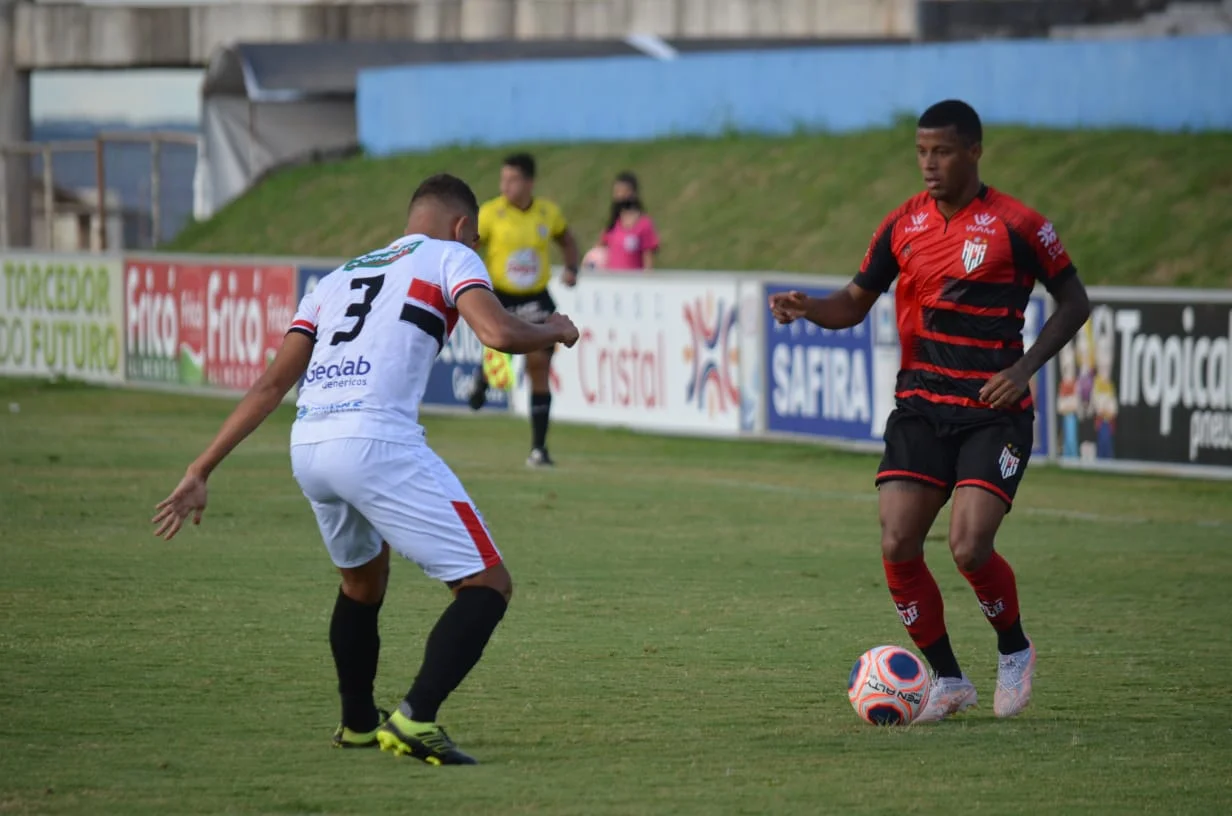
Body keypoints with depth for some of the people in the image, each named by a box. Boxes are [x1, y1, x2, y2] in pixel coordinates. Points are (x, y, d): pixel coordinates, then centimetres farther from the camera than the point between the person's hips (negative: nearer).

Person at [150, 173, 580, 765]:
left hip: (307, 448, 7)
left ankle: (358, 722, 45)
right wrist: (555, 331, 18)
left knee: (363, 580, 33)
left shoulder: (338, 278, 30)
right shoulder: (450, 256, 15)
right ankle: (414, 721, -17)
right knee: (487, 585, 0)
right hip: (378, 443, -7)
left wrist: (201, 472, 23)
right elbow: (498, 333, -4)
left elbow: (270, 386, 23)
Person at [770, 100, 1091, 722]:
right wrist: (808, 309, -7)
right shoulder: (903, 226, 6)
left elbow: (1074, 302, 2)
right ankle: (947, 680, 8)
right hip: (920, 407, 4)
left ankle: (1015, 651, 12)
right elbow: (855, 303, 14)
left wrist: (1024, 368, -10)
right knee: (897, 547, -10)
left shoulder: (1016, 225, -6)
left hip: (994, 410, -4)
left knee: (969, 548, -18)